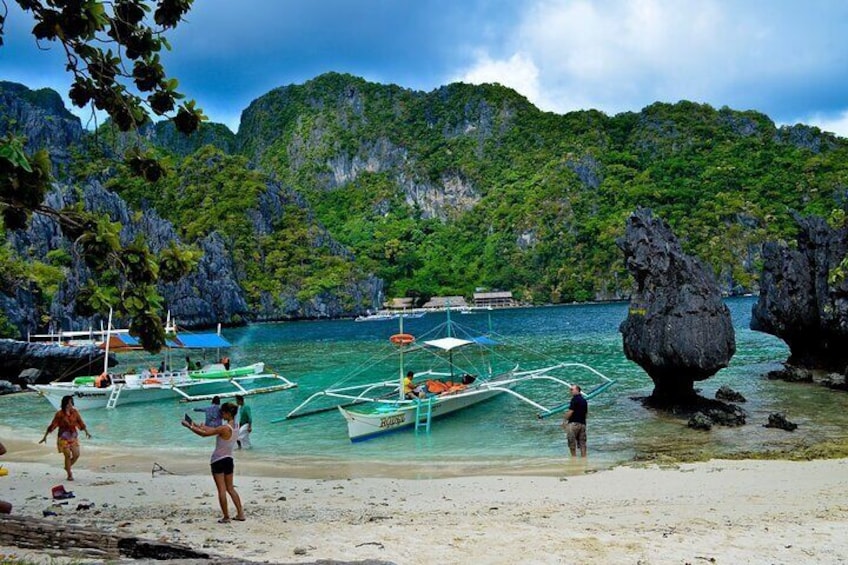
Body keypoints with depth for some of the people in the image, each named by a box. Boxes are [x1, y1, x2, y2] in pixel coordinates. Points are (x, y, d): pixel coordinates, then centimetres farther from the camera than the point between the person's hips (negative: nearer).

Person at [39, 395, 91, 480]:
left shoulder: (75, 412, 1)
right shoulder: (59, 414, -10)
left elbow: (81, 423, 4)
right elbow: (52, 426, -6)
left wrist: (86, 432, -6)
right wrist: (45, 436, -6)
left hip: (73, 436, 4)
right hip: (63, 437, -4)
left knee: (76, 455, 0)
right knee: (68, 456, -5)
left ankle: (67, 467, 29)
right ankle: (69, 474, 10)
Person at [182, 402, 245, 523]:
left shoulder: (224, 428, -22)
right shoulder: (234, 426, 3)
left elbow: (204, 433, -18)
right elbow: (213, 430, 12)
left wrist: (189, 426, -9)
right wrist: (197, 425, 12)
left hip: (218, 461, -8)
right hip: (229, 460, 8)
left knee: (221, 490, 0)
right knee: (230, 488, 15)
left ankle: (226, 516, 4)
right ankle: (240, 514, 14)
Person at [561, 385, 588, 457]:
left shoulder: (575, 399, -10)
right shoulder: (584, 400, 15)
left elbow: (570, 411, -14)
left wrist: (564, 421, -7)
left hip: (574, 422, -8)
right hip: (583, 423, 8)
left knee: (572, 442, -1)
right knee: (582, 442, 7)